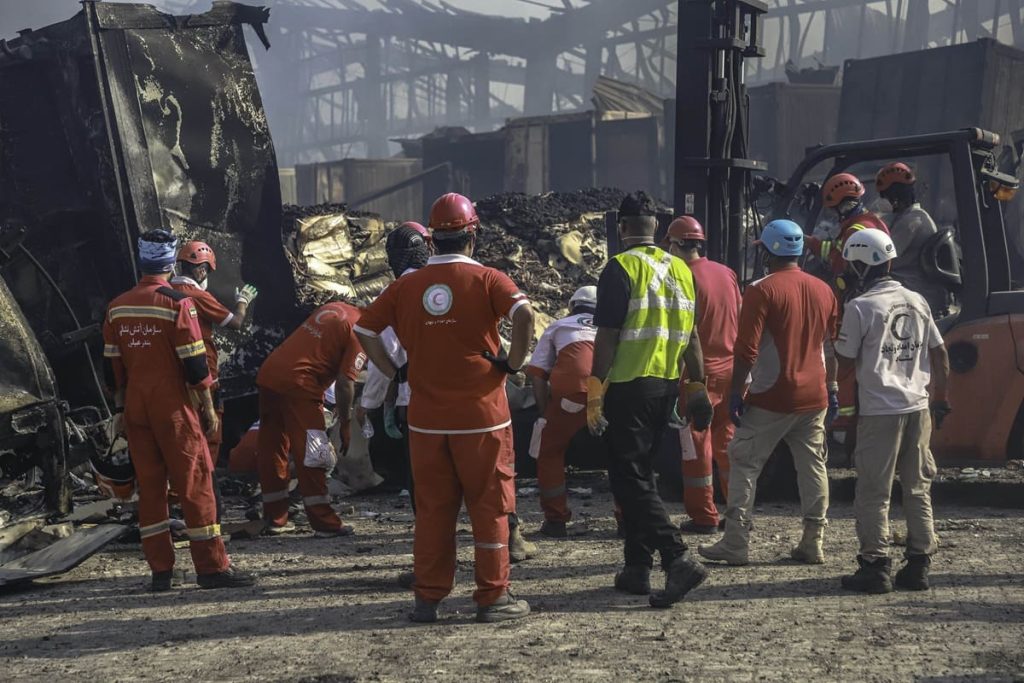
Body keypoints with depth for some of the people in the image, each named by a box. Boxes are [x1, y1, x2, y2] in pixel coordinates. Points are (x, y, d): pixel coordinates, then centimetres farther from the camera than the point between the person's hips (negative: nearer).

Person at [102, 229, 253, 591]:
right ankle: (212, 567, 1)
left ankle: (160, 570, 13)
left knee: (149, 485, 10)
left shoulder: (117, 307, 7)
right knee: (194, 482, -1)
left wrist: (122, 410, 19)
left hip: (135, 408, 6)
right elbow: (194, 364, -11)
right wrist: (208, 407, -2)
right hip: (173, 407, -6)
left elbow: (112, 366, 11)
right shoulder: (177, 303, -11)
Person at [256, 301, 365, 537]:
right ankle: (325, 523, 1)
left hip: (268, 372, 8)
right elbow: (345, 382, -10)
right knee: (310, 456, -3)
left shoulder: (335, 307, 18)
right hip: (298, 383, -8)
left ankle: (275, 519, 22)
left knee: (272, 450, 13)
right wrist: (345, 424, 1)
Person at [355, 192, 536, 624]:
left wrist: (395, 372, 13)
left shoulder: (406, 285, 5)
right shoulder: (485, 279, -6)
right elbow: (523, 313, -22)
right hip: (481, 414, -3)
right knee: (489, 507, 7)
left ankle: (427, 599, 17)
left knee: (431, 508, 12)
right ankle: (493, 597, 11)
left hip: (426, 418, 3)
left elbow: (364, 330, 9)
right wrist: (514, 362, -11)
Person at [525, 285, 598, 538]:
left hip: (572, 390, -2)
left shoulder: (558, 326, 29)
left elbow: (538, 375, 16)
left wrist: (545, 413, 20)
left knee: (550, 452, 18)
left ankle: (556, 520, 19)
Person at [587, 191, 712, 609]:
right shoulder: (680, 269, 11)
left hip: (630, 385, -7)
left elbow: (607, 337, -15)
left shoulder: (621, 268, -11)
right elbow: (691, 336, 13)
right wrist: (696, 387, 20)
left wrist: (594, 394, -11)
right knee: (641, 473, 16)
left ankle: (679, 559, -17)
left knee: (629, 479, -4)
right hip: (667, 385, 7)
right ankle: (637, 567, 20)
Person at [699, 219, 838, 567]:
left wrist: (735, 393, -10)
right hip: (814, 397, 6)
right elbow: (832, 347, 14)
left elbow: (746, 349, -16)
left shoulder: (761, 290, -12)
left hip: (771, 398, -6)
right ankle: (813, 543, 15)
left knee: (744, 463, 2)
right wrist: (831, 388, 21)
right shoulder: (824, 290, 9)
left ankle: (735, 544, 1)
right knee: (813, 467, 11)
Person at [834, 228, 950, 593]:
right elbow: (939, 353, 12)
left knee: (873, 493, 2)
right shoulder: (917, 301, 7)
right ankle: (918, 566, 17)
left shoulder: (860, 307, -10)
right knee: (918, 489, 13)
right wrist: (940, 398, 20)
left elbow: (846, 359, -5)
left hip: (880, 410, -6)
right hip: (918, 406, 6)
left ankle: (876, 568, 4)